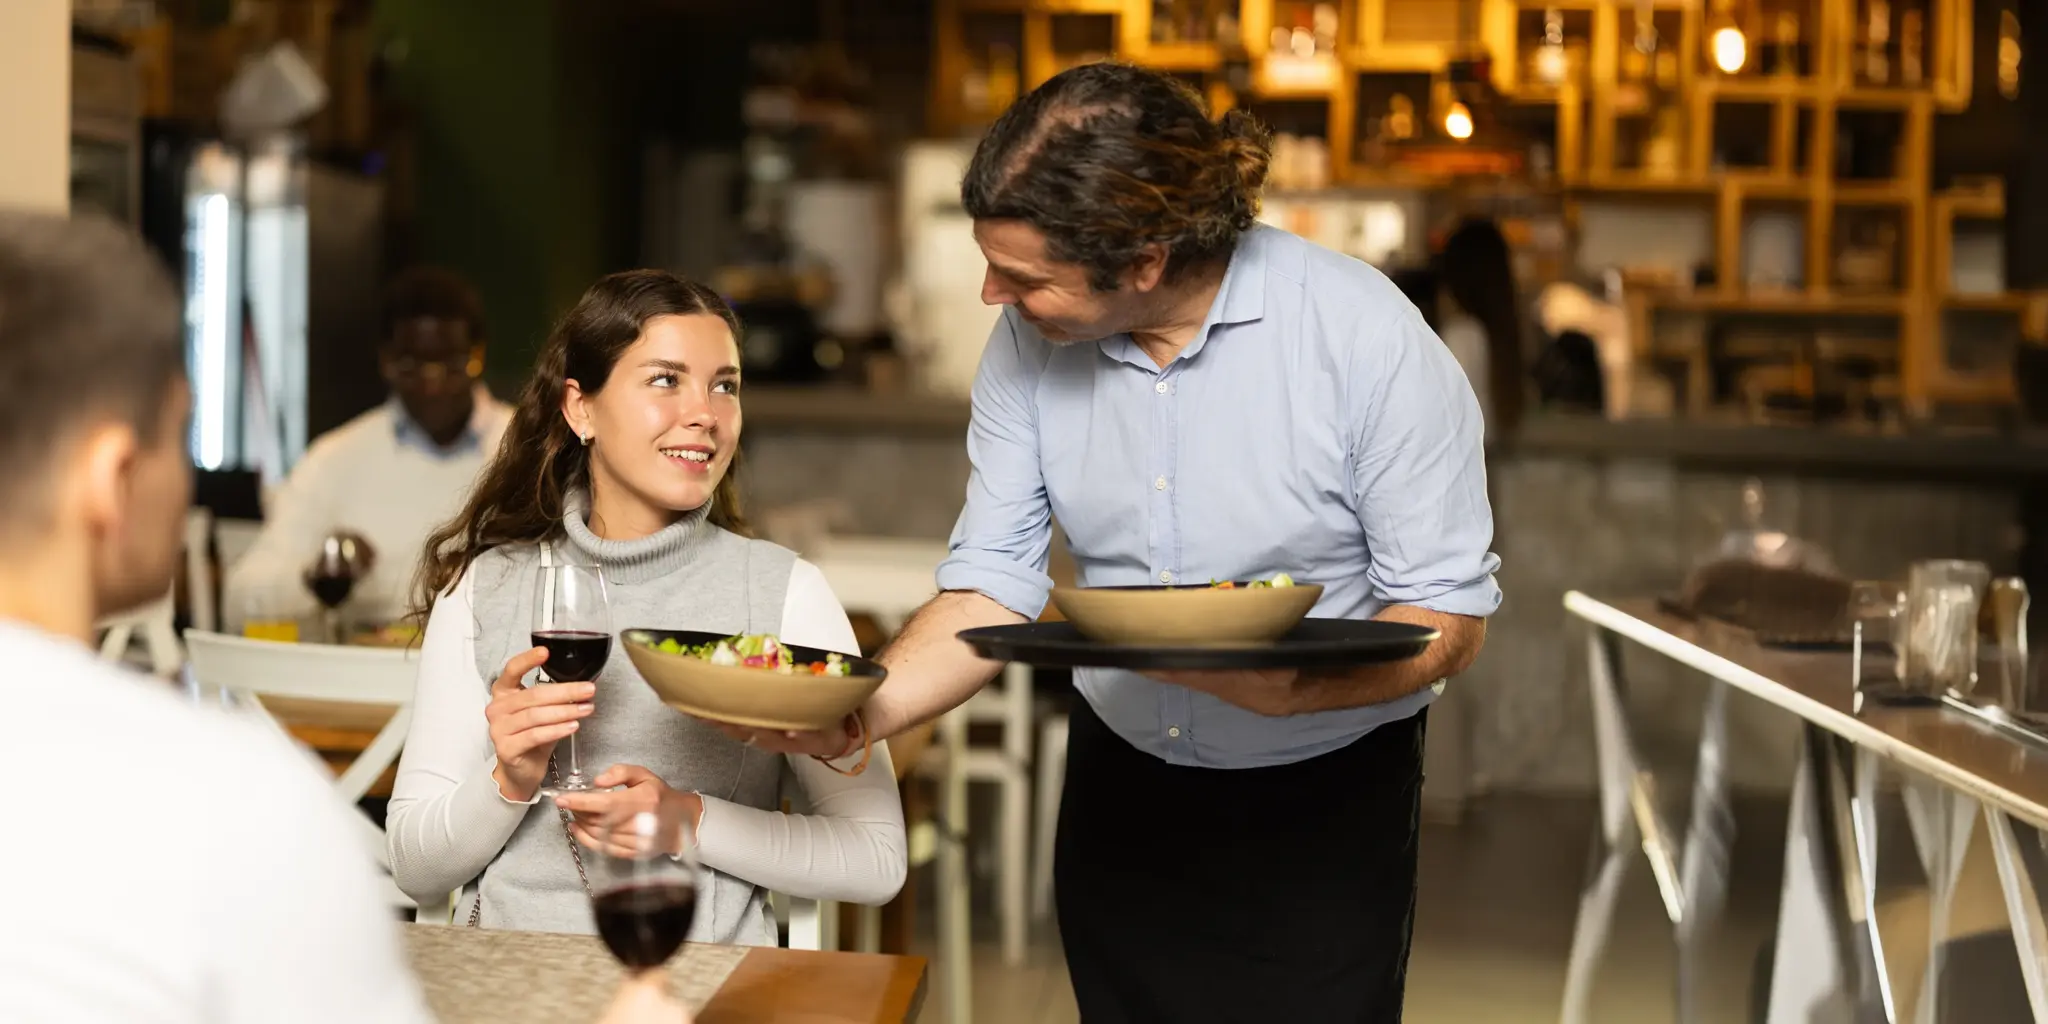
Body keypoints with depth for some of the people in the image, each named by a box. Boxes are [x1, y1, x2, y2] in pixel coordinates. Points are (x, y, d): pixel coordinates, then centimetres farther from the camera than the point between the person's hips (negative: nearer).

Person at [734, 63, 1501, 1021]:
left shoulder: (1368, 337, -21)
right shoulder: (1030, 340, -8)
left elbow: (1452, 615, -18)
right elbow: (993, 583, -7)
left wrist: (1292, 689, -36)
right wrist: (861, 709, -26)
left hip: (1323, 805, -4)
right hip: (1121, 789, 4)